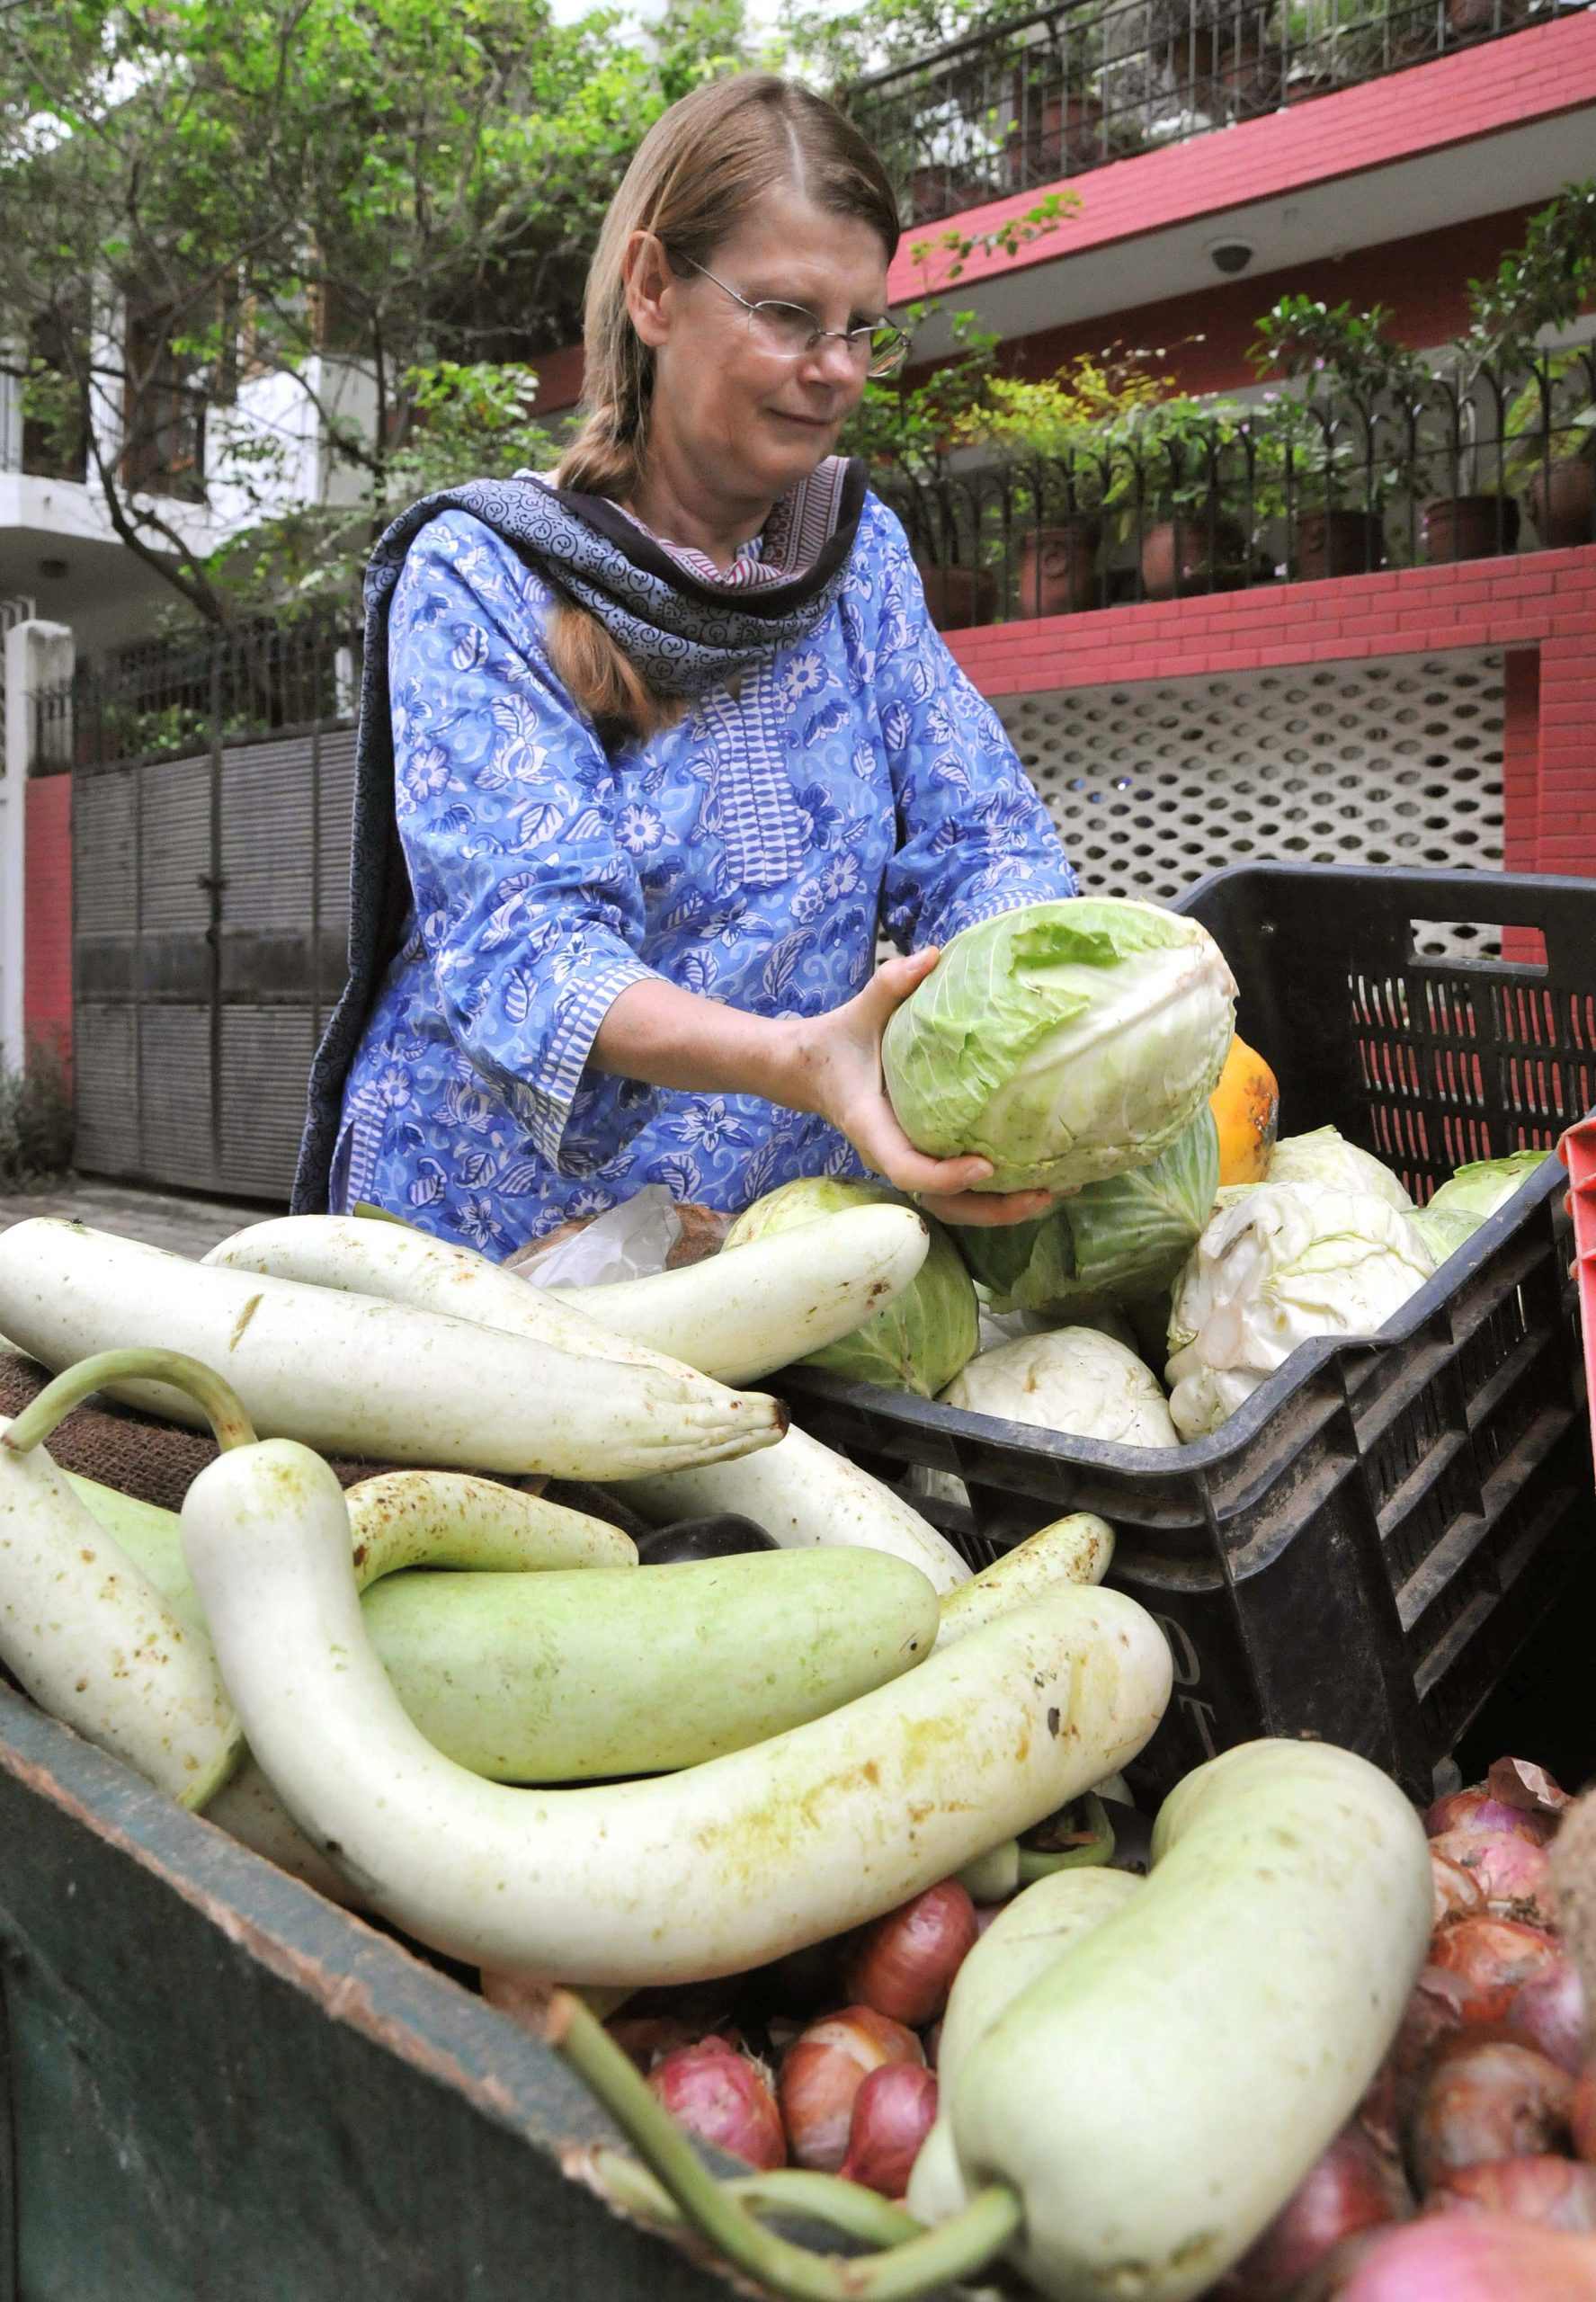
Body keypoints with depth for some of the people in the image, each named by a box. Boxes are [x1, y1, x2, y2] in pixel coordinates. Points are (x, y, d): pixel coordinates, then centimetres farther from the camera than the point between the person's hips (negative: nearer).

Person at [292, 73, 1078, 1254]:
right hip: (493, 1240, -2)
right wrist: (795, 1059, -38)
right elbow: (522, 942, -19)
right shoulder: (477, 579, -7)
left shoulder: (860, 553, 8)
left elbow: (982, 843, 2)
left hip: (786, 1238, 3)